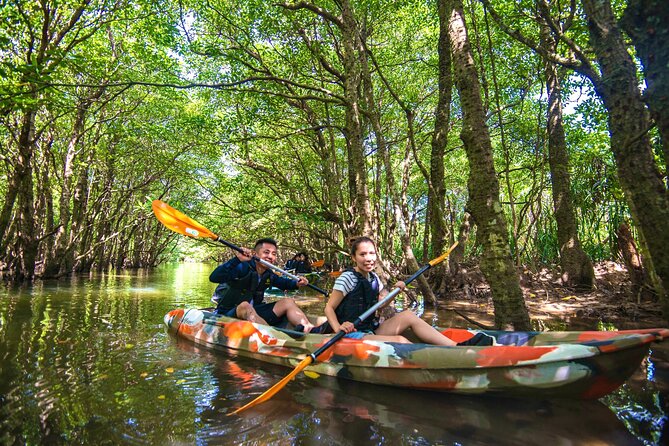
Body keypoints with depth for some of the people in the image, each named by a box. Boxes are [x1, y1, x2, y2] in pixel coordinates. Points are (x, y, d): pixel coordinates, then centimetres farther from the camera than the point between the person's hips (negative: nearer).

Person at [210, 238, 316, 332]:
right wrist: (237, 259, -40)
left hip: (254, 313, 8)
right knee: (245, 306, -40)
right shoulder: (242, 267, -17)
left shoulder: (269, 275, 4)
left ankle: (310, 329, -28)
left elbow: (283, 282, 25)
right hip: (229, 314, -7)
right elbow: (213, 278, -31)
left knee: (288, 302, -3)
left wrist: (296, 284, 4)